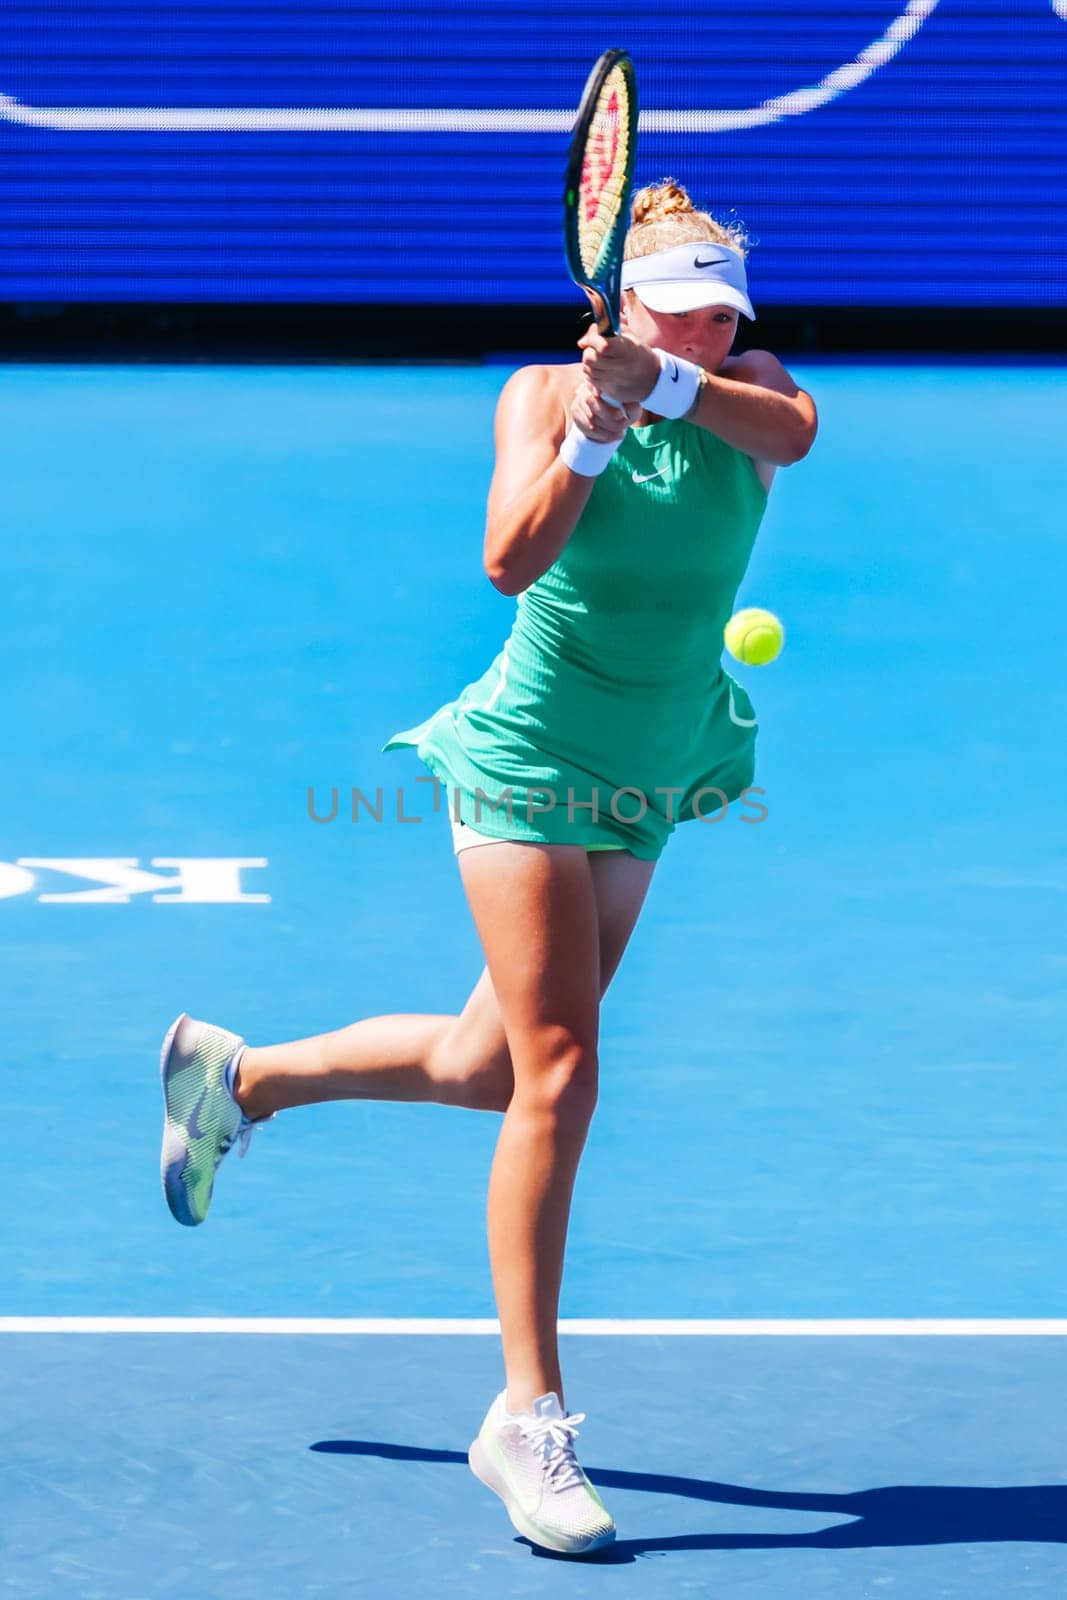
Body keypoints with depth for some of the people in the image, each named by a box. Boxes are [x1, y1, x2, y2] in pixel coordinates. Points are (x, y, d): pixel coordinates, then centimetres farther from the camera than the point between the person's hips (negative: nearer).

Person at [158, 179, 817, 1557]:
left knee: (489, 1070, 14)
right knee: (559, 1081, -14)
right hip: (529, 765, -5)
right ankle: (529, 1417, -8)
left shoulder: (745, 390, -1)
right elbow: (511, 563, -24)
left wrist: (664, 383, -40)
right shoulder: (544, 393, -9)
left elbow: (793, 430, -25)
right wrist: (588, 441, -38)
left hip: (643, 795, 5)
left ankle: (239, 1078, 41)